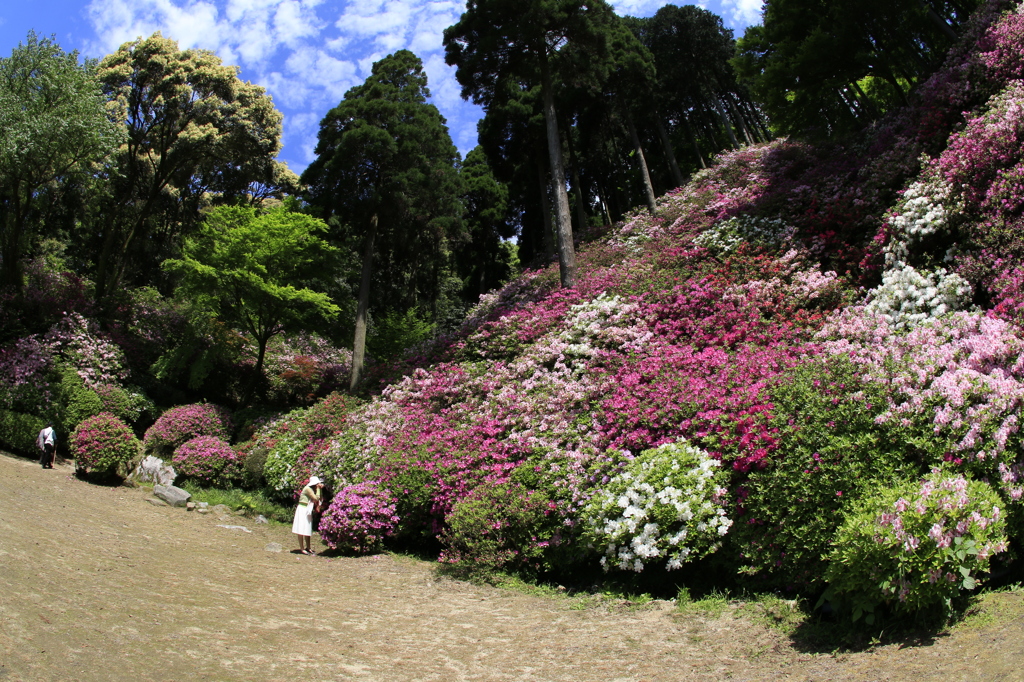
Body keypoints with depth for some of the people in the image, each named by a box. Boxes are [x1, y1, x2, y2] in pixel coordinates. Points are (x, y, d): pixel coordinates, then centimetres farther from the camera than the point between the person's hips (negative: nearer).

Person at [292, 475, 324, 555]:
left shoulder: (313, 489, 10)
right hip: (302, 510, -9)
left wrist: (320, 489, 0)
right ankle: (302, 549, -5)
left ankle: (307, 548, 18)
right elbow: (316, 498, -20)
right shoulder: (308, 489, -16)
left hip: (308, 510, 9)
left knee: (308, 530, 12)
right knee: (302, 530, -7)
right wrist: (318, 489, -13)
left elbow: (320, 499, 7)